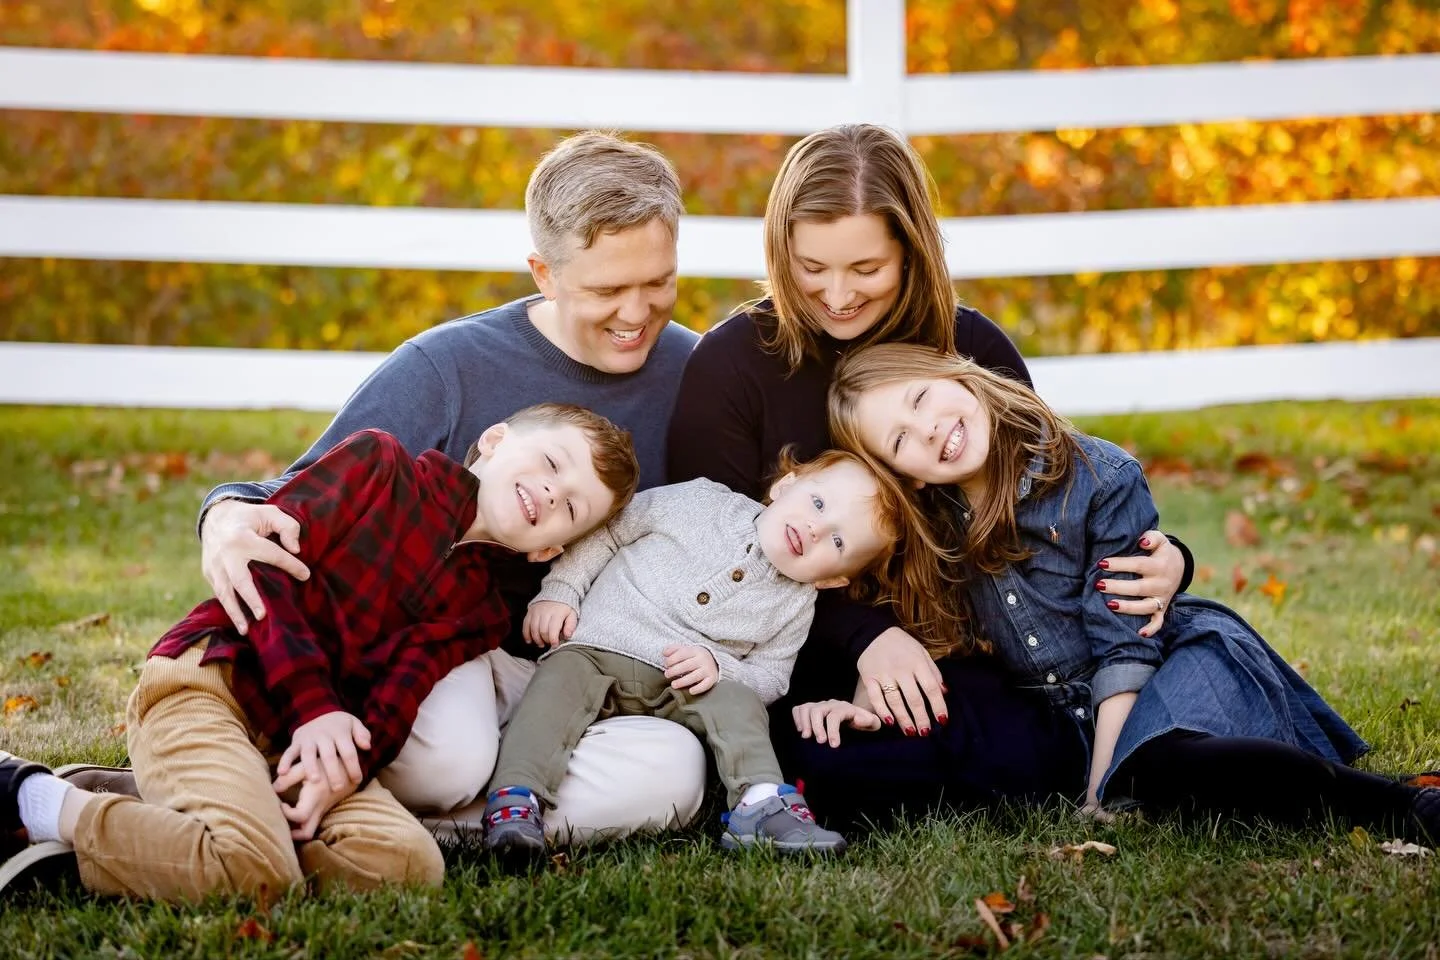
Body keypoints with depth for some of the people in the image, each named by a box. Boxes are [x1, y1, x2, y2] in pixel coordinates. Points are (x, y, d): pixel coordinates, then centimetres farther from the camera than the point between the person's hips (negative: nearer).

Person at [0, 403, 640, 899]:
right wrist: (313, 704, -15)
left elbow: (393, 707, 1)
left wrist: (343, 770, -22)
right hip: (204, 679, -6)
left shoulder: (476, 613, 17)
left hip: (299, 740, 6)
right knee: (258, 873, -31)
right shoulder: (377, 463, 7)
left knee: (411, 864, -23)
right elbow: (265, 559, -4)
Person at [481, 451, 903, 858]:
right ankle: (515, 801, -43)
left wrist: (716, 665, -16)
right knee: (557, 684, -30)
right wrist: (559, 590, 0)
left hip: (679, 684, 2)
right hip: (593, 650, -1)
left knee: (740, 704, -26)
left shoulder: (795, 608, 7)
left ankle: (761, 804, -37)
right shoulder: (698, 502, 2)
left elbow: (770, 677, 5)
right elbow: (607, 533, 9)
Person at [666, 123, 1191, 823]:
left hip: (957, 658, 4)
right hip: (804, 675, -4)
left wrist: (1158, 565, -10)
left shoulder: (973, 351, 6)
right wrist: (863, 636, -21)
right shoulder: (730, 364, -3)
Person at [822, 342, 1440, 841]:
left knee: (1163, 765, -40)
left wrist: (1102, 791, -19)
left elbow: (1126, 644, -13)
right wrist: (866, 703, -11)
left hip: (1184, 656, -7)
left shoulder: (1100, 479, -12)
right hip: (1079, 717, 7)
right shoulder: (932, 529, 1)